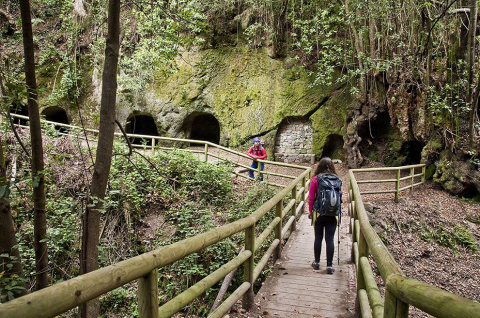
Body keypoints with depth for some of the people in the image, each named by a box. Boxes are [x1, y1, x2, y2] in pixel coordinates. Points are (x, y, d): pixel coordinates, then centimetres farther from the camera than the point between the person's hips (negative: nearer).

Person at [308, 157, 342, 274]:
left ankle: (317, 262, 25)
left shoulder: (315, 179, -7)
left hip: (319, 213, -1)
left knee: (318, 238, 13)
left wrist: (310, 211, 6)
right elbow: (339, 196, 3)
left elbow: (311, 197, -6)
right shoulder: (337, 179, -2)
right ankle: (329, 265, 8)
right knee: (330, 239, 5)